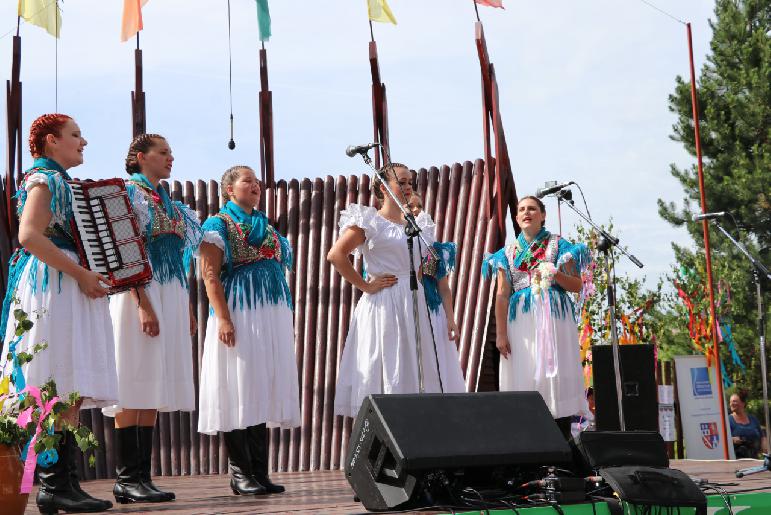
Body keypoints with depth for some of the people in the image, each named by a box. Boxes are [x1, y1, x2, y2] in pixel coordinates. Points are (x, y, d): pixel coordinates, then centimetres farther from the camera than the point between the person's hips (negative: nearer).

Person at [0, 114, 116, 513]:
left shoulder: (62, 182, 24)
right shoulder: (45, 179, -4)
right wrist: (80, 273, -19)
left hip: (72, 288, 10)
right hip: (53, 286, -10)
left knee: (71, 391, 4)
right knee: (62, 389, -13)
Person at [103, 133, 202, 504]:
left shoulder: (168, 203, 22)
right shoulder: (127, 194, -2)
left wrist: (187, 308, 15)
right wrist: (143, 304, -22)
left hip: (171, 297, 8)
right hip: (138, 295, -8)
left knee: (153, 389, 5)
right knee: (133, 387, -8)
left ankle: (142, 477, 6)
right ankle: (128, 478, -6)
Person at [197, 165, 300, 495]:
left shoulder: (266, 226, 21)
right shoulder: (219, 224, 1)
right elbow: (210, 275, -8)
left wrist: (285, 320, 18)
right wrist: (224, 319, -19)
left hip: (273, 317, 7)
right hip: (239, 314, -7)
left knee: (263, 391, 6)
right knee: (239, 392, -5)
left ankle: (259, 471, 10)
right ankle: (240, 473, 0)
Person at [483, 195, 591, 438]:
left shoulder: (558, 245, 9)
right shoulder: (508, 252, 15)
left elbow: (577, 285, 6)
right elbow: (502, 294, 8)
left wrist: (556, 274, -14)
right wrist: (500, 334, -1)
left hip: (554, 317, -2)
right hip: (521, 320, 2)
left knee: (556, 372, -9)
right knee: (524, 375, -4)